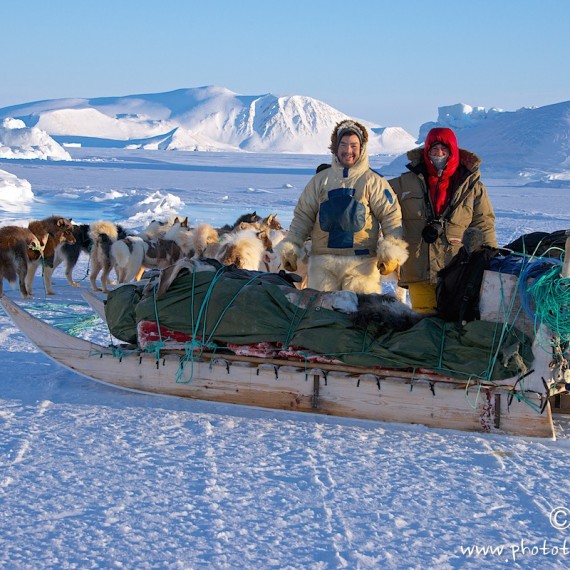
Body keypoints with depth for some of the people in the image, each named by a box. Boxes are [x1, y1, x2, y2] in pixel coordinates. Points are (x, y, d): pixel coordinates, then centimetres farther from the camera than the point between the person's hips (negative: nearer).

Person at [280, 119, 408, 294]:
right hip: (323, 262, 3)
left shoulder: (373, 181, 5)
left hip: (361, 264, -3)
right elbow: (303, 216, 16)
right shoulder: (320, 180, 13)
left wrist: (391, 253, -9)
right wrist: (290, 249, 10)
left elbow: (391, 216, 1)